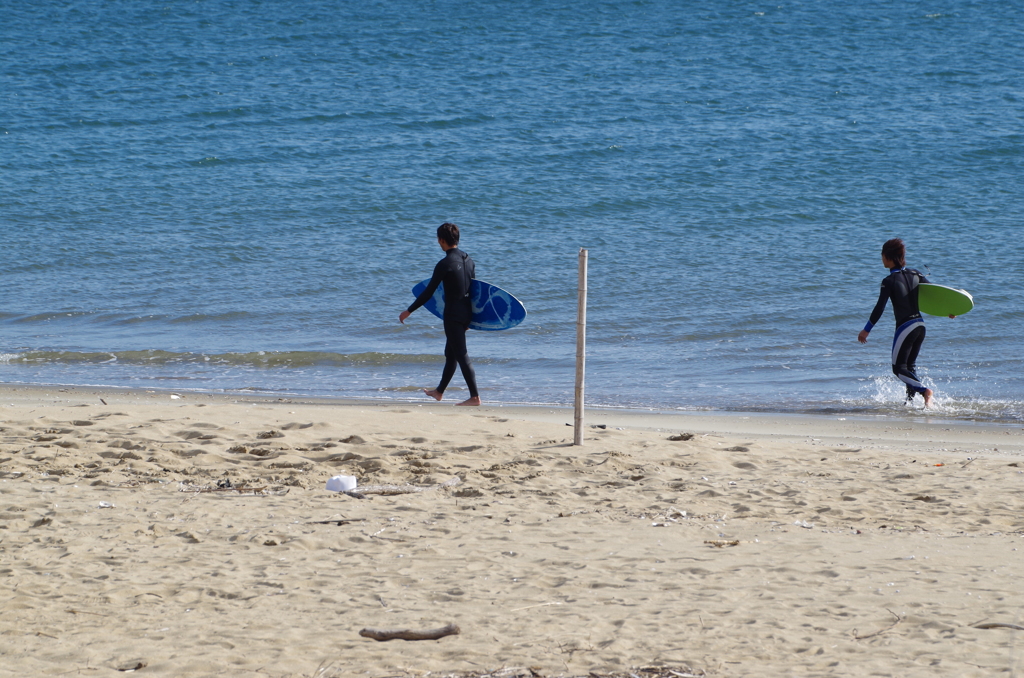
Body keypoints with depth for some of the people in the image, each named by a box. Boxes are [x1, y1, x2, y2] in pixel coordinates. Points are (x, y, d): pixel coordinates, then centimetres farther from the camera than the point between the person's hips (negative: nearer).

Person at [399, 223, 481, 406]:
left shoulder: (445, 264, -17)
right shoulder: (468, 260, 7)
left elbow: (428, 293, -15)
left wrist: (408, 311, -6)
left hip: (453, 314, -8)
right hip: (466, 312, 8)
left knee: (461, 355, -6)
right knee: (450, 353, 19)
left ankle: (475, 396, -9)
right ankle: (439, 391, 32)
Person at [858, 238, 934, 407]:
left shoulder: (889, 281, -11)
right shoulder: (915, 274, 5)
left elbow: (880, 308, -15)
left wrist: (866, 330, -7)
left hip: (904, 327, -7)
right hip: (920, 325, 7)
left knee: (899, 368, -1)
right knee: (910, 365, 19)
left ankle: (925, 390, -20)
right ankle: (910, 399, 16)